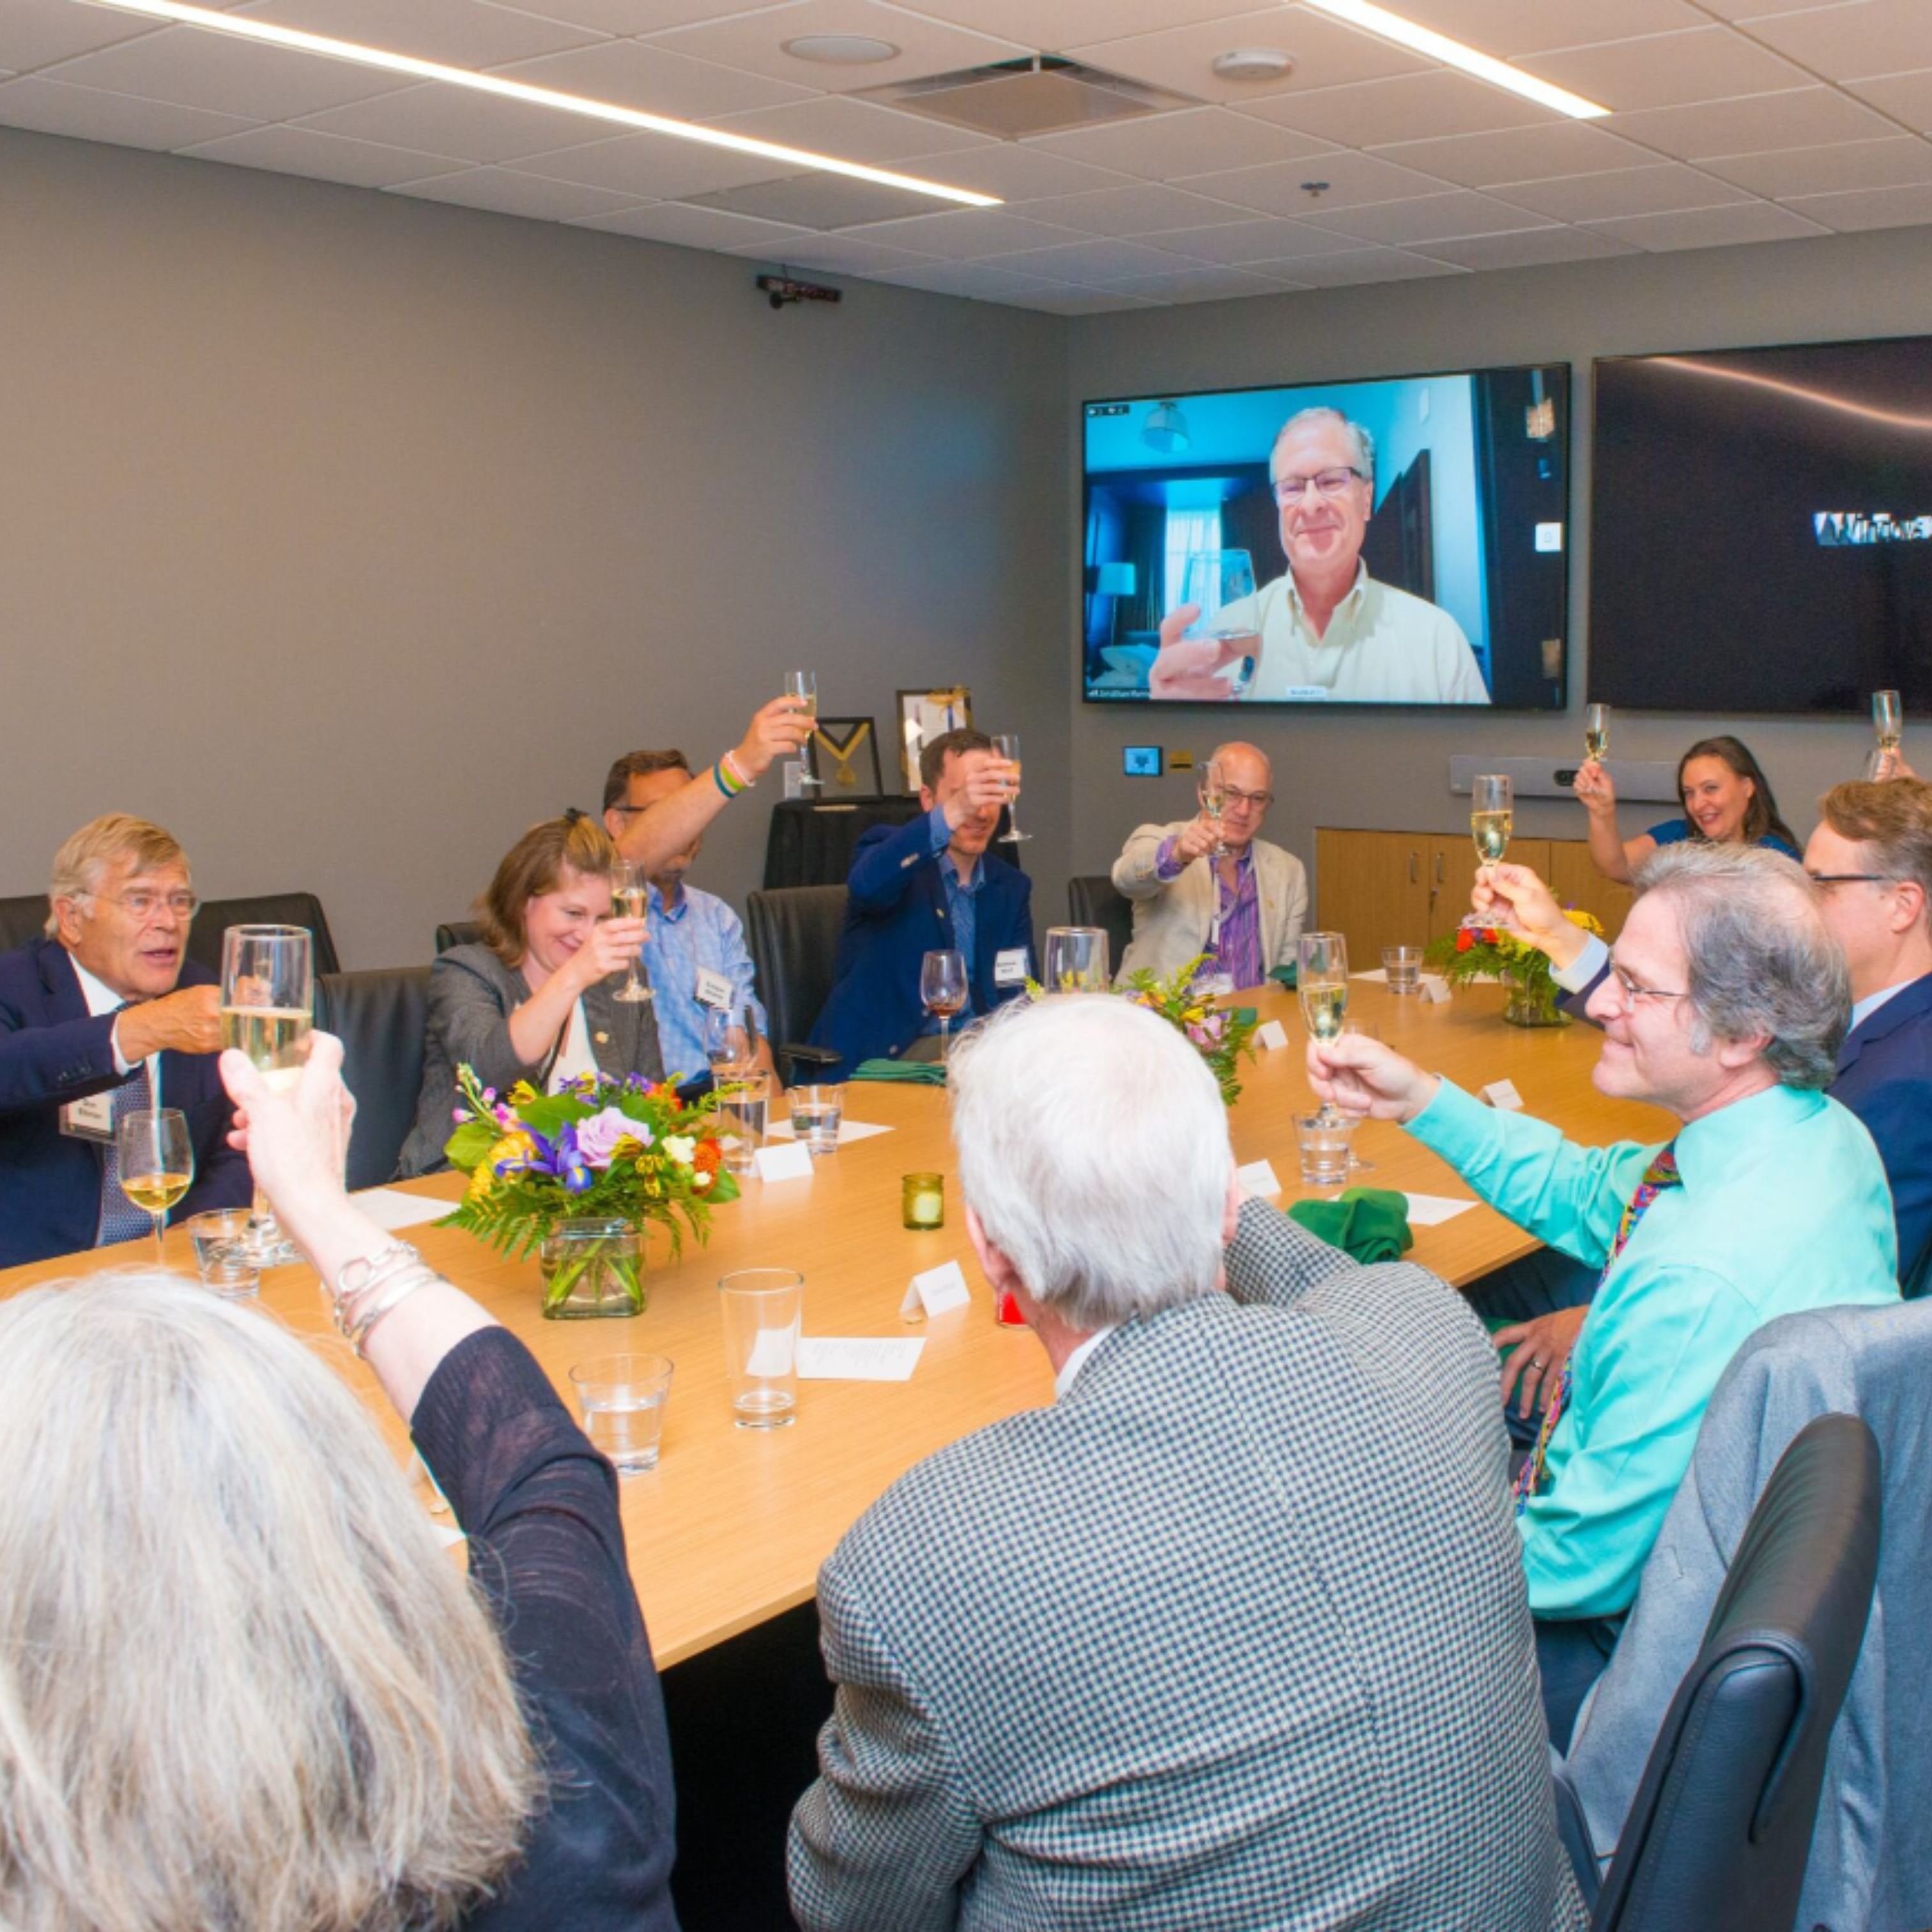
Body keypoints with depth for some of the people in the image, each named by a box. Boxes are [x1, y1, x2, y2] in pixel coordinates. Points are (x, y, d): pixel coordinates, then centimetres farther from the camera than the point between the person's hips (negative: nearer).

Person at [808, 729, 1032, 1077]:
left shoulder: (1011, 887, 14)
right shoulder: (889, 849, -1)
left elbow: (1017, 996, 11)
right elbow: (867, 884, -28)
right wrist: (952, 814, -42)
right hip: (877, 1058, -5)